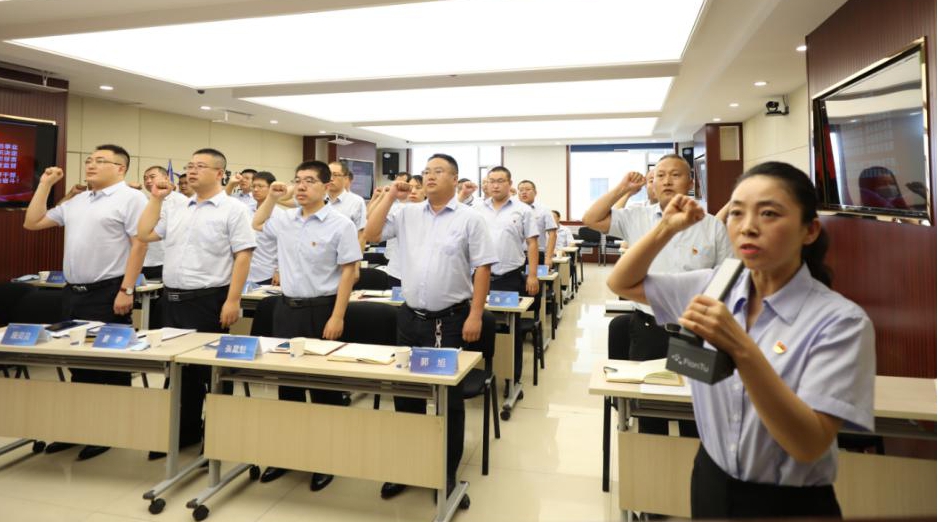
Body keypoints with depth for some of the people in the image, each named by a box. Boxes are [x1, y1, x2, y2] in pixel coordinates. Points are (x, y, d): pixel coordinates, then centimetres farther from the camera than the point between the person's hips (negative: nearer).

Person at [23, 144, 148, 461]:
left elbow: (139, 245, -14)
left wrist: (126, 290, -20)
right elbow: (32, 223, 22)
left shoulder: (130, 198, -7)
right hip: (73, 292, 8)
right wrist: (45, 184, 15)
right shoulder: (76, 202, 16)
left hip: (108, 293, -8)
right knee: (77, 360, 15)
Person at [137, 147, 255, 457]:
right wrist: (156, 199, 9)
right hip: (173, 300, 7)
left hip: (209, 301, -7)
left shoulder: (233, 210, -7)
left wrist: (233, 301, -19)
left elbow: (243, 257, -13)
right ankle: (184, 431, 30)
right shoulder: (177, 210, 14)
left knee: (211, 368, 3)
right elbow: (144, 235, 13)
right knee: (179, 366, 15)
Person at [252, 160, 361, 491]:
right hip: (287, 307, 6)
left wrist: (337, 316, -17)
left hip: (321, 310, -6)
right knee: (287, 380, 14)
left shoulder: (340, 225, -10)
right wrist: (271, 198, 11)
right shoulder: (284, 220, 7)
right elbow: (256, 225, 27)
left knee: (324, 384, 5)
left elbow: (348, 272, -12)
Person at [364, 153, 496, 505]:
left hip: (451, 320, -4)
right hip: (410, 317, 4)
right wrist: (391, 195, -2)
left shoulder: (469, 218, -4)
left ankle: (447, 471, 24)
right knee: (406, 393, 14)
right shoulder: (407, 214, 7)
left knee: (449, 397, 7)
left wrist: (475, 315, -13)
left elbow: (482, 268, -7)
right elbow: (371, 234, 3)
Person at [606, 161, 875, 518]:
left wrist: (741, 350, -35)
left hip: (790, 503, -4)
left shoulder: (841, 321, -18)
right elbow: (622, 284, 3)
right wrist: (666, 228, -9)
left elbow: (809, 445, -24)